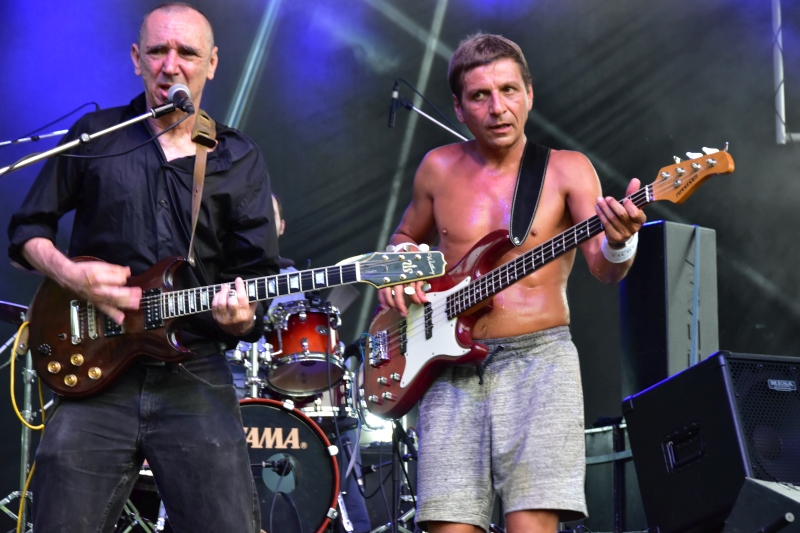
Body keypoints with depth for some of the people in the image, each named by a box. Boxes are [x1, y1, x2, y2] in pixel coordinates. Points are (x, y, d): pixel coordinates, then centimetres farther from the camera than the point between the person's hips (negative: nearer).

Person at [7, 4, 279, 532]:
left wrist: (242, 316, -16)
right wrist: (70, 273, -7)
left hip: (195, 381, 0)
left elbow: (261, 271, 6)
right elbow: (26, 229, 13)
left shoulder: (240, 161, 10)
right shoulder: (95, 137, 9)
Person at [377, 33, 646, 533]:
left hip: (539, 360, -3)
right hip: (452, 366, 3)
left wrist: (618, 243, -33)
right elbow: (407, 236, 28)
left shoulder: (566, 169, 2)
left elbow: (605, 269, -10)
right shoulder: (439, 169, 11)